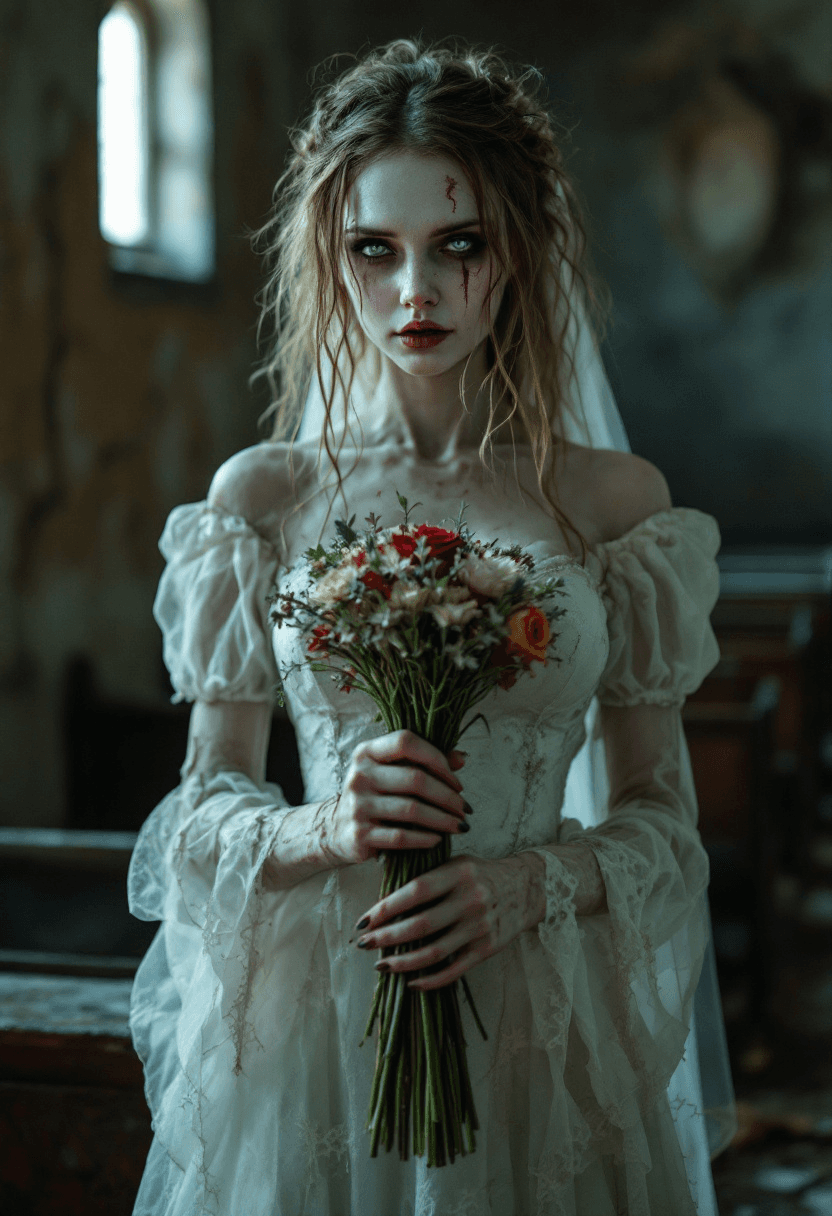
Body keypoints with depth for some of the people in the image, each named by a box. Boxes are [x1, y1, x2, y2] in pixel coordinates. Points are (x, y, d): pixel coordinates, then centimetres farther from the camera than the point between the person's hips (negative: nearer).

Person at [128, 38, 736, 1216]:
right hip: (307, 1018, 0)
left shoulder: (615, 499, 0)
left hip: (538, 1018, 0)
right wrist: (320, 830, -17)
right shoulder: (262, 496, 0)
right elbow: (201, 808, 3)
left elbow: (662, 817, 3)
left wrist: (529, 884, -16)